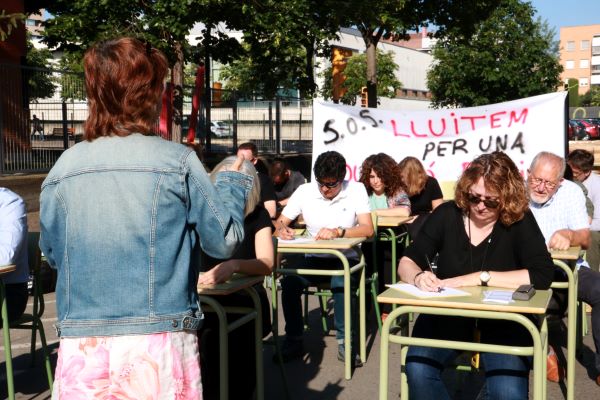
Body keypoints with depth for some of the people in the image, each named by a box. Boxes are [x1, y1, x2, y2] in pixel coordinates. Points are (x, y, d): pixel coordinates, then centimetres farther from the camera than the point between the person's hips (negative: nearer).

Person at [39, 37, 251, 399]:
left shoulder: (63, 168, 0)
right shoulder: (177, 161, -9)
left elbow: (53, 253, 13)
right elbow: (224, 240, -1)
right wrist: (233, 182, 14)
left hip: (82, 348, 2)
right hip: (158, 345, -2)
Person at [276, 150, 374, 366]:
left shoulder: (356, 190, -6)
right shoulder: (304, 191, 0)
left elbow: (368, 229, -16)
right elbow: (280, 222, 2)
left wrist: (338, 232, -32)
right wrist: (282, 230, -23)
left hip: (346, 258, -2)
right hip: (314, 258, 3)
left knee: (341, 283, -35)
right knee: (289, 281, -26)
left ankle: (345, 342, -17)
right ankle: (294, 341, -9)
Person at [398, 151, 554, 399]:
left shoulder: (519, 221, -7)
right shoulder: (447, 214, -2)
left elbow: (542, 276, -19)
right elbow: (406, 263, 0)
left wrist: (478, 278, -22)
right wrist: (419, 277, -25)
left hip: (502, 320, -2)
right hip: (446, 314, 2)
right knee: (418, 369, -27)